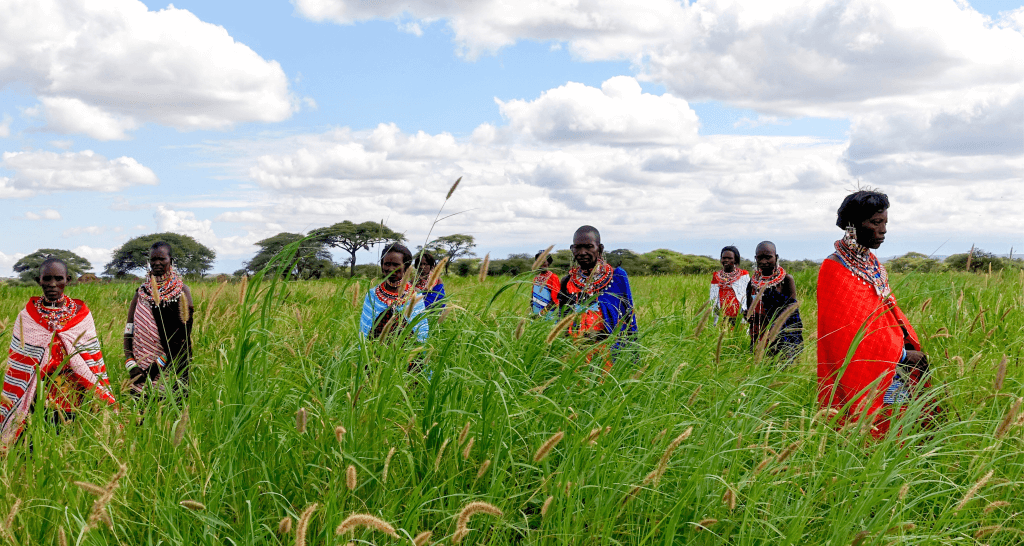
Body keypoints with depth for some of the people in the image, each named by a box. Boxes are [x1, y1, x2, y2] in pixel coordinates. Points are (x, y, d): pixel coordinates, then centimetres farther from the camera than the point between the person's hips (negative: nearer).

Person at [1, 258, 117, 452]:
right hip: (36, 398, 0)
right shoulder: (27, 316, 2)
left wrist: (105, 402, 1)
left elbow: (95, 363, 4)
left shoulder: (81, 314, 3)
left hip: (73, 399, 0)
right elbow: (16, 365, 5)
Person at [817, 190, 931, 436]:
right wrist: (902, 355, -15)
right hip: (860, 378, -8)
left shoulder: (872, 263, 13)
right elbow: (852, 330, -17)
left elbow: (890, 309, 15)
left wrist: (911, 346, 0)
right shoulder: (834, 270, -13)